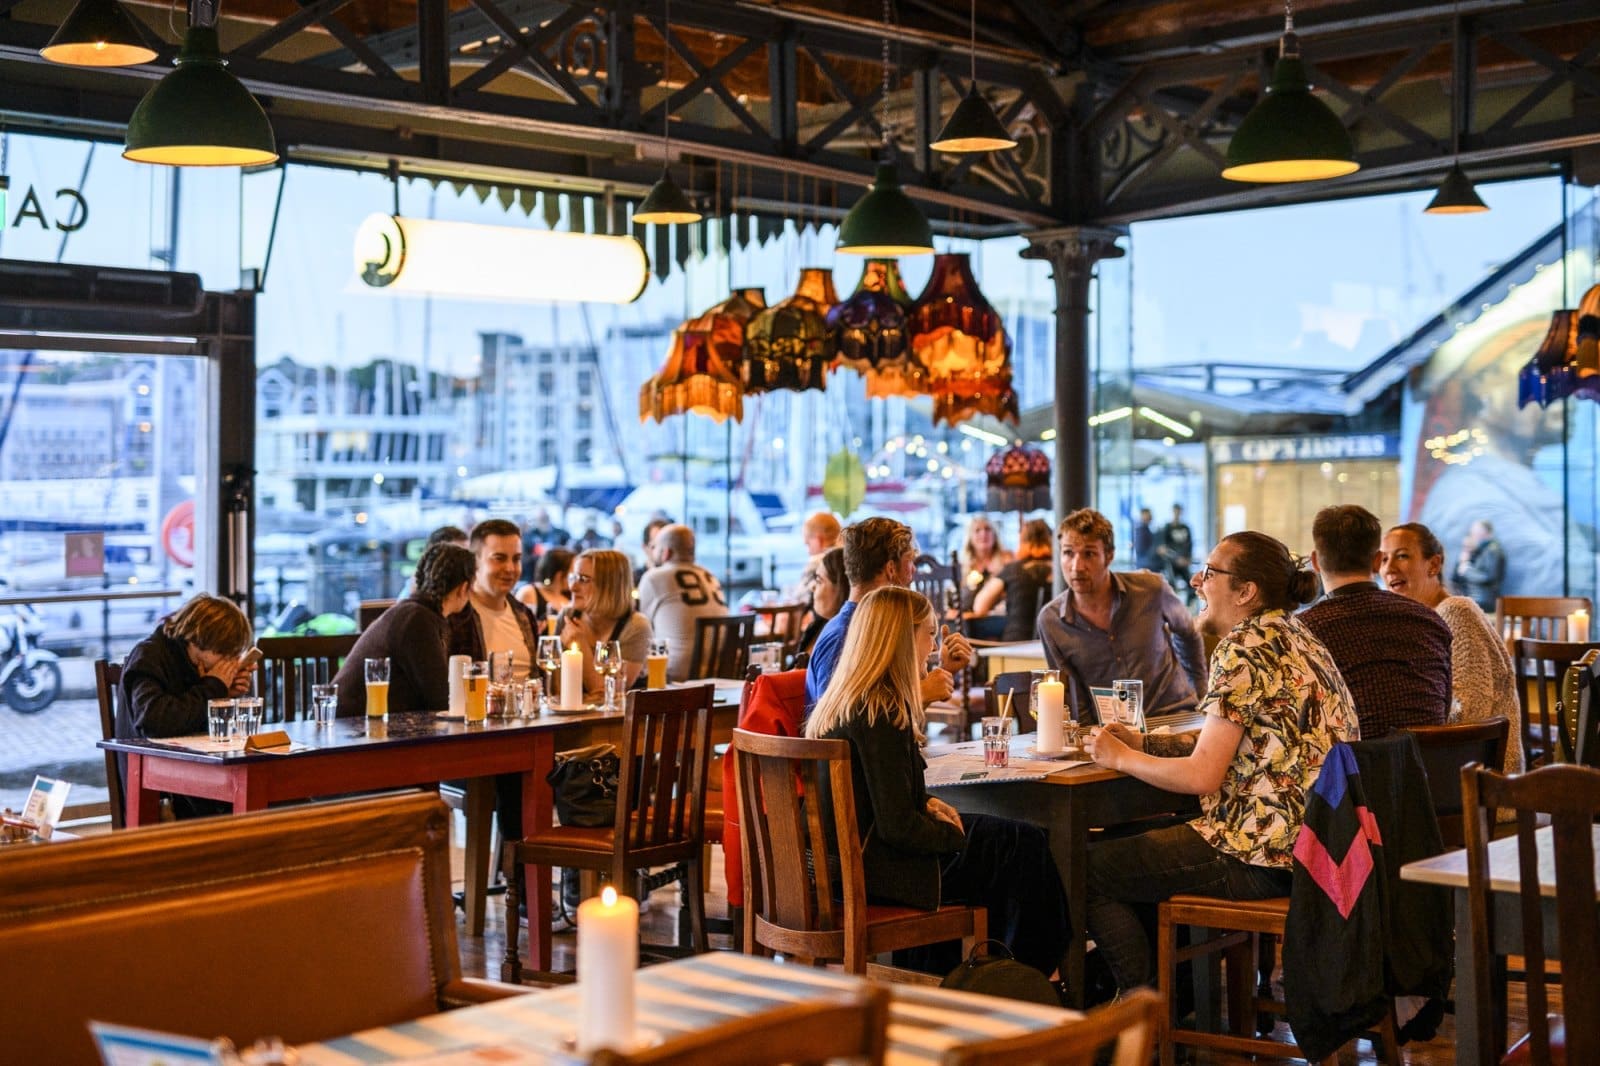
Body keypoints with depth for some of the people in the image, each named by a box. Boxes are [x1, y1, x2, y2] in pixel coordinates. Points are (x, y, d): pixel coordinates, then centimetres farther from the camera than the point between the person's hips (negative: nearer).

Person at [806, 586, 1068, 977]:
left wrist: (928, 805, 6)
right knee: (1025, 847, 0)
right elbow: (898, 827, -23)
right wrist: (955, 834, -6)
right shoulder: (880, 714, -21)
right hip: (875, 871, -10)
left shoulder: (843, 702, 9)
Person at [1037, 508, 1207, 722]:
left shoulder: (1152, 589, -7)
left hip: (1172, 714, -2)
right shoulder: (1050, 621, -7)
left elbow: (1188, 634, 14)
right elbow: (1071, 697, 2)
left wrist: (1200, 695, 19)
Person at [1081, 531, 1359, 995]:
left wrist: (1122, 758, -5)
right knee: (1144, 834, 28)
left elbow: (1201, 775, -21)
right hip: (1312, 842, 11)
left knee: (1088, 869, -3)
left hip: (1261, 855, -11)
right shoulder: (1293, 637, 14)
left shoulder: (1243, 652, -17)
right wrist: (1143, 742, 10)